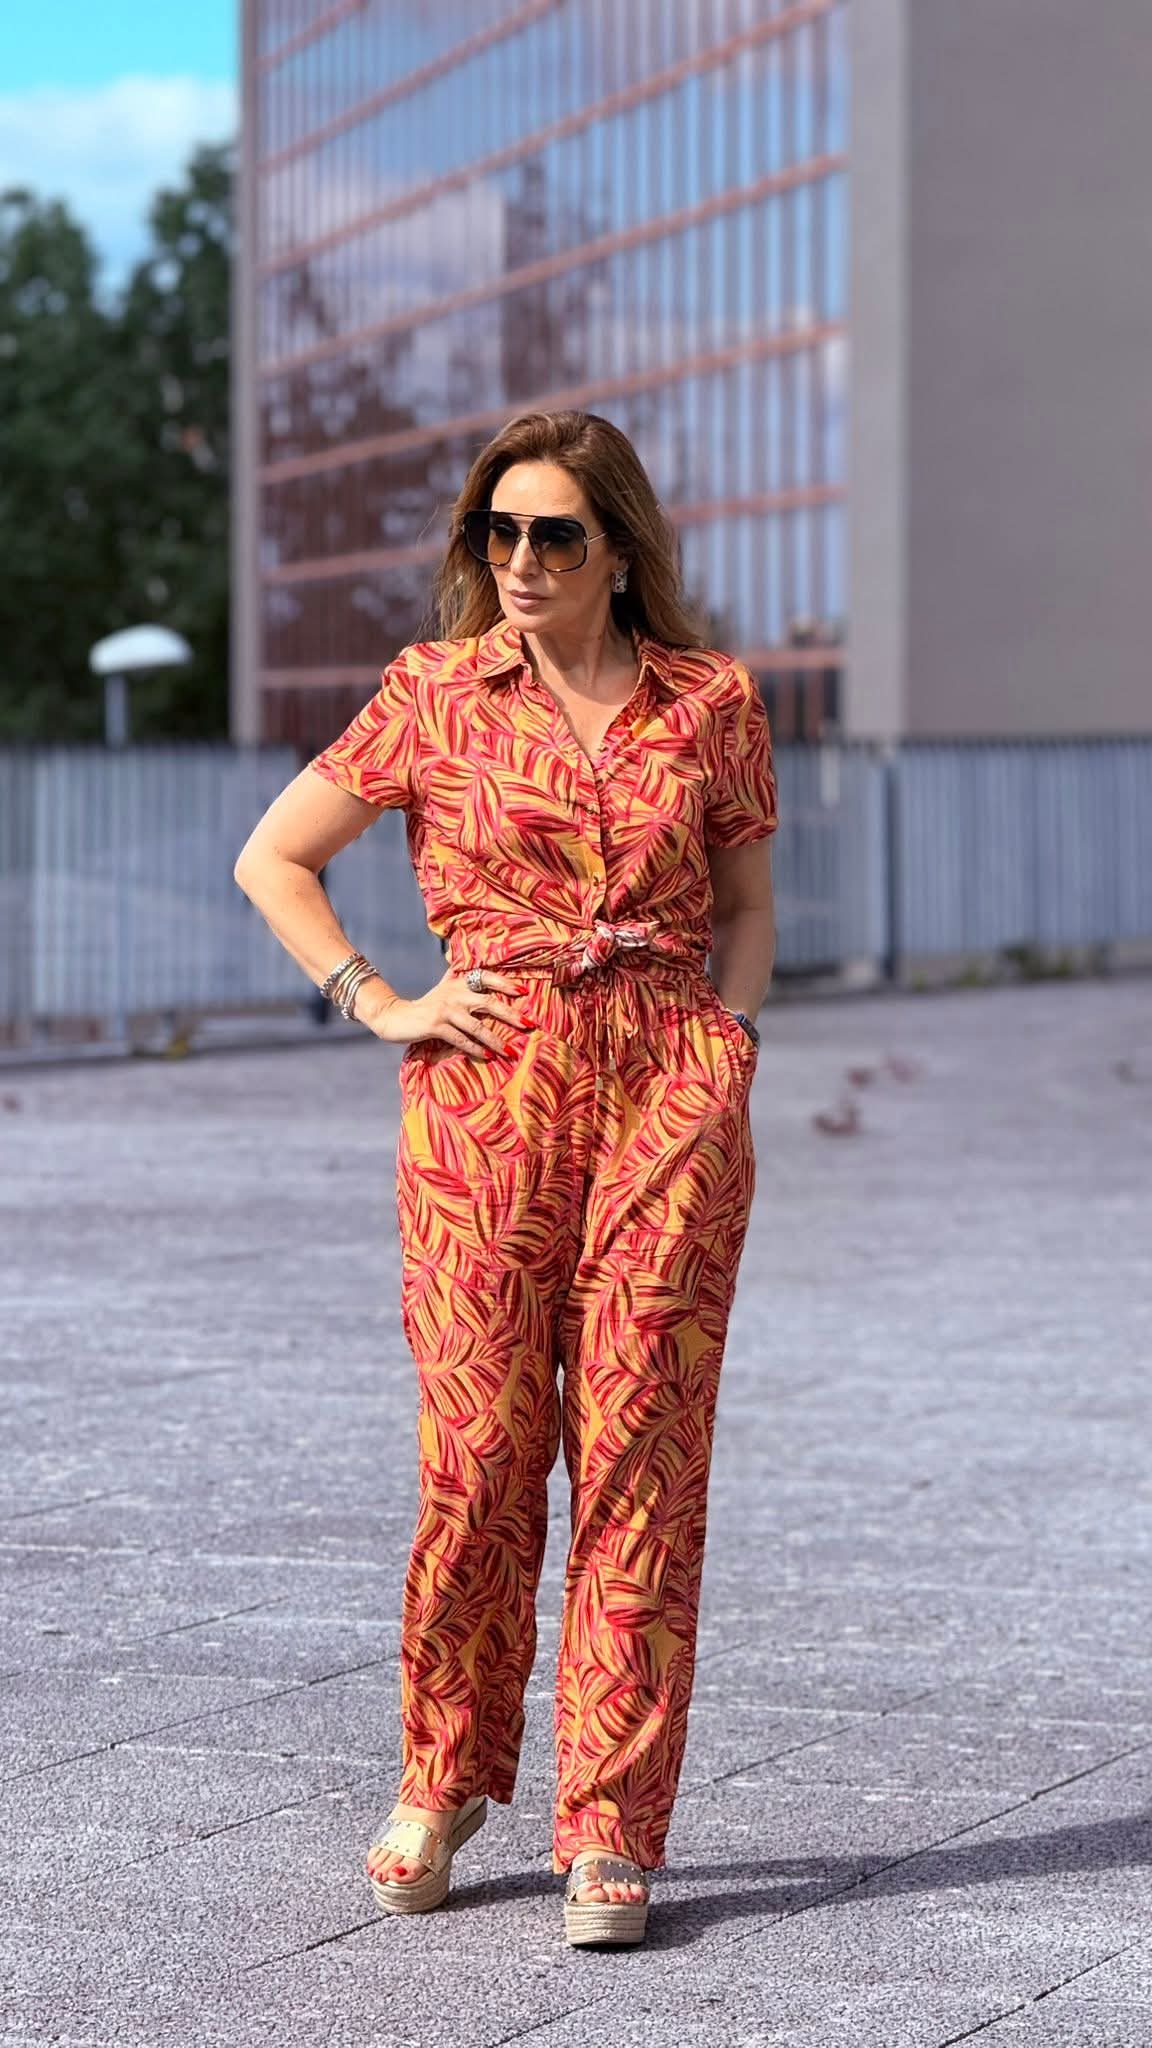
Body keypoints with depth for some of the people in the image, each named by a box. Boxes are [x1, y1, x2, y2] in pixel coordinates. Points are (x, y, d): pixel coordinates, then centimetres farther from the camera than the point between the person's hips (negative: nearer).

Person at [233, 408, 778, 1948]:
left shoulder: (712, 701, 8)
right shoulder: (437, 694, 5)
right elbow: (271, 859, 10)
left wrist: (732, 1029, 3)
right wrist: (382, 1006, 1)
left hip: (671, 1091, 1)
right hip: (488, 1087, -1)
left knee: (640, 1447, -3)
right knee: (482, 1443, -3)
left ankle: (612, 1827, 3)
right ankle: (446, 1774, 18)